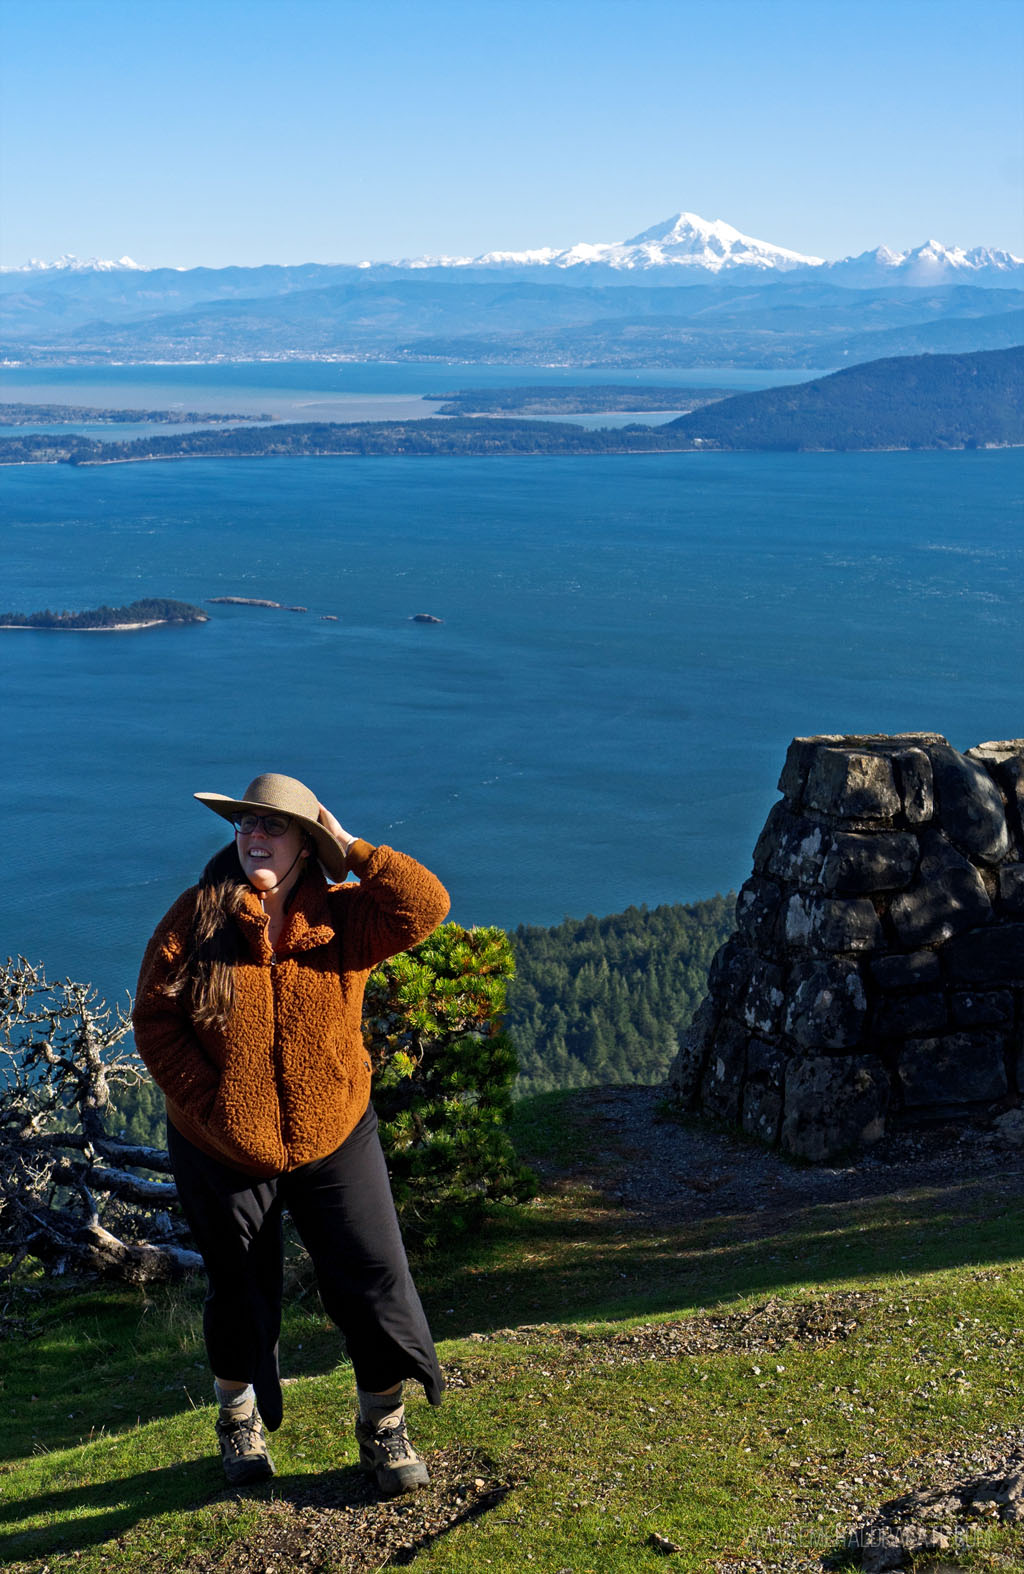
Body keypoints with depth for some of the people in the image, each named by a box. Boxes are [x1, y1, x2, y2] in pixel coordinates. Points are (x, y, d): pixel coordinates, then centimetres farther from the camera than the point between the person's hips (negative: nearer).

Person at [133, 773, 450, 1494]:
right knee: (241, 1294, 16)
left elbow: (425, 904, -23)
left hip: (334, 1143, 1)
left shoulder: (342, 917, -7)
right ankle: (239, 1419, 42)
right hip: (222, 1154, 0)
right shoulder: (197, 918, -10)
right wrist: (207, 1102, -17)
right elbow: (155, 1018, -9)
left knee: (374, 1282, 2)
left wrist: (350, 846, -19)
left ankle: (384, 1427, 24)